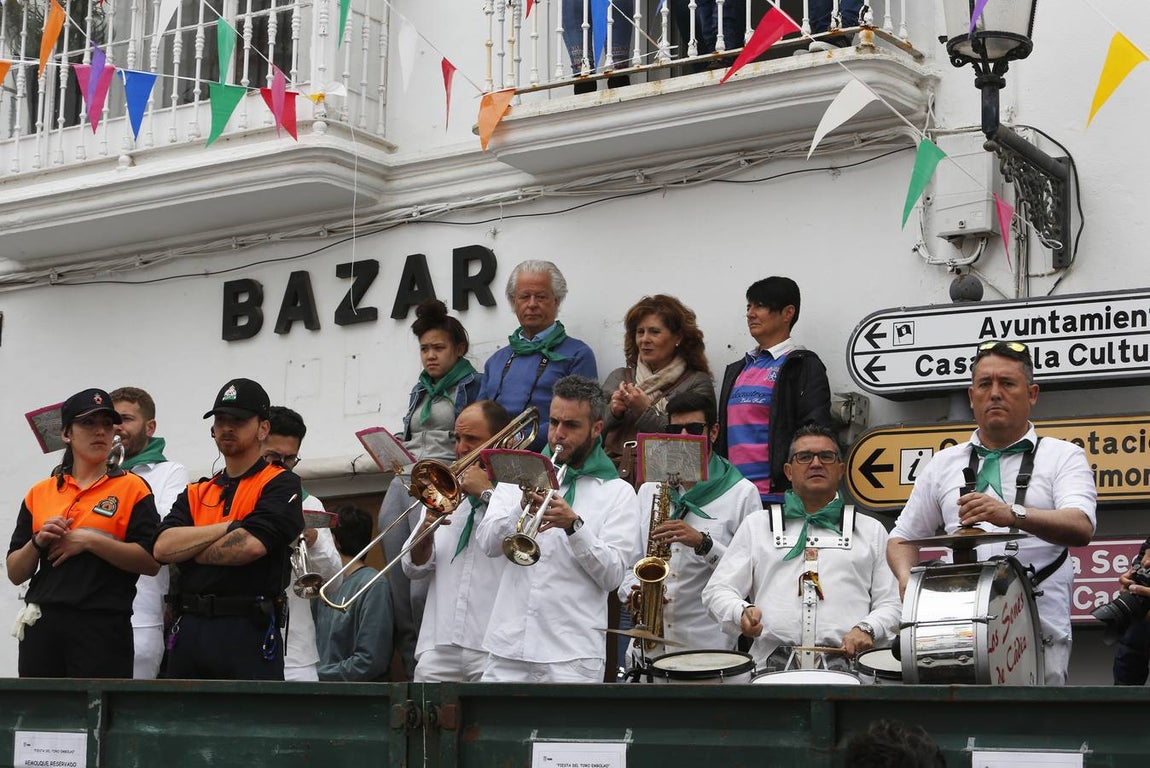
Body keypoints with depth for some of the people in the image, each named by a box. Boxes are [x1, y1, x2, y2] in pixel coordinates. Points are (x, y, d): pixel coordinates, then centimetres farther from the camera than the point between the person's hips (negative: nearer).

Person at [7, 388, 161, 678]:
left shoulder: (132, 488, 4)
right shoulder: (39, 493, 14)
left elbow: (152, 561, -8)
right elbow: (15, 574, 13)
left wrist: (89, 540, -12)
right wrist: (38, 542, -5)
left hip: (104, 629, -3)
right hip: (42, 626, 3)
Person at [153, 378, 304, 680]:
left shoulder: (281, 485, 2)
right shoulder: (195, 494, 18)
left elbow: (252, 545, -14)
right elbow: (162, 547, 1)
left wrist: (189, 549, 1)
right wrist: (231, 526, -7)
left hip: (249, 633, -5)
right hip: (189, 631, 5)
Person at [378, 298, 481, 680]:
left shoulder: (474, 385, 4)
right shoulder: (419, 391, 25)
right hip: (401, 484, 7)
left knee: (422, 590, -16)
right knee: (398, 590, 2)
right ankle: (411, 672, 8)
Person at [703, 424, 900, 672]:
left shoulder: (871, 531, 20)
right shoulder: (757, 526, 20)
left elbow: (892, 603, 14)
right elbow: (717, 591, 14)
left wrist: (867, 629, -7)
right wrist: (742, 612, -8)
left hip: (846, 664, 0)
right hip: (772, 666, 0)